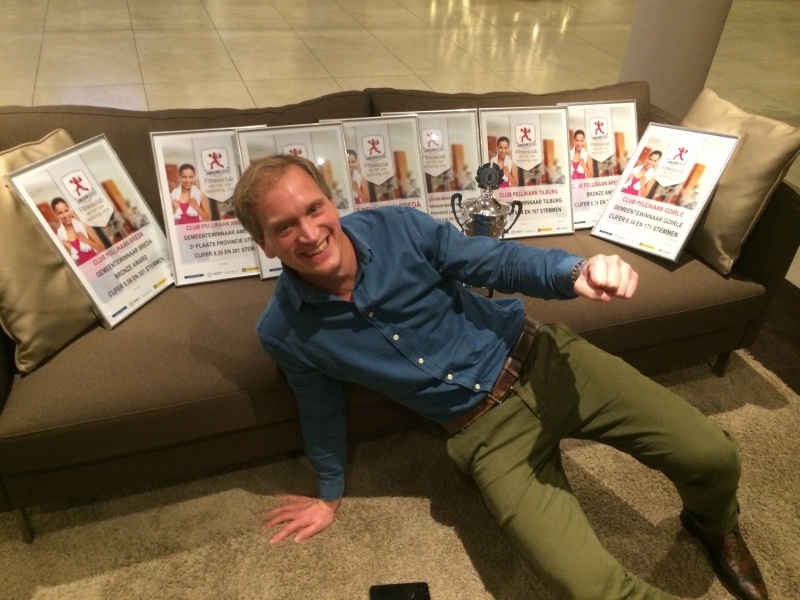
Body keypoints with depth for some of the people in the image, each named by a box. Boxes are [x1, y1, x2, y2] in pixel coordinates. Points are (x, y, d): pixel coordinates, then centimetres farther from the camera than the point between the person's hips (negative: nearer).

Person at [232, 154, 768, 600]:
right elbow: (323, 413, 10)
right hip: (487, 429, 0)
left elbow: (500, 261, -7)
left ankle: (714, 523, 32)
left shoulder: (398, 227, -11)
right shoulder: (285, 333, -8)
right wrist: (331, 495, 24)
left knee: (712, 456, -5)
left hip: (539, 360, 1)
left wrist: (576, 272, -28)